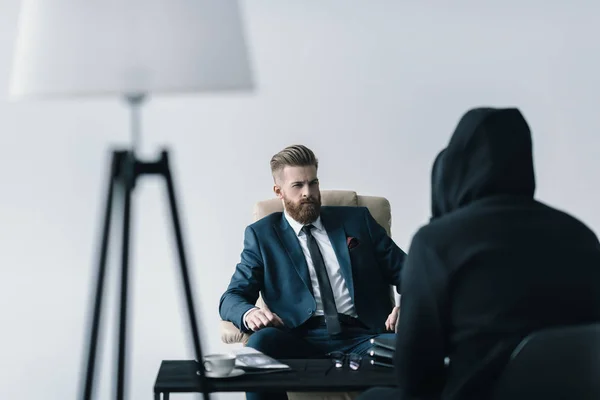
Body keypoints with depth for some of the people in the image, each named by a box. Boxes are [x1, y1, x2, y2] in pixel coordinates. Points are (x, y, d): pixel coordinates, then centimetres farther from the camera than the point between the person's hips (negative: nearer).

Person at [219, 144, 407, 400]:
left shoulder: (357, 220, 18)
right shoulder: (262, 234, 14)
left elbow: (405, 272, 17)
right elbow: (232, 298, 7)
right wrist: (249, 313, -19)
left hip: (362, 336, 0)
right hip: (303, 339, 0)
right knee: (261, 342, -35)